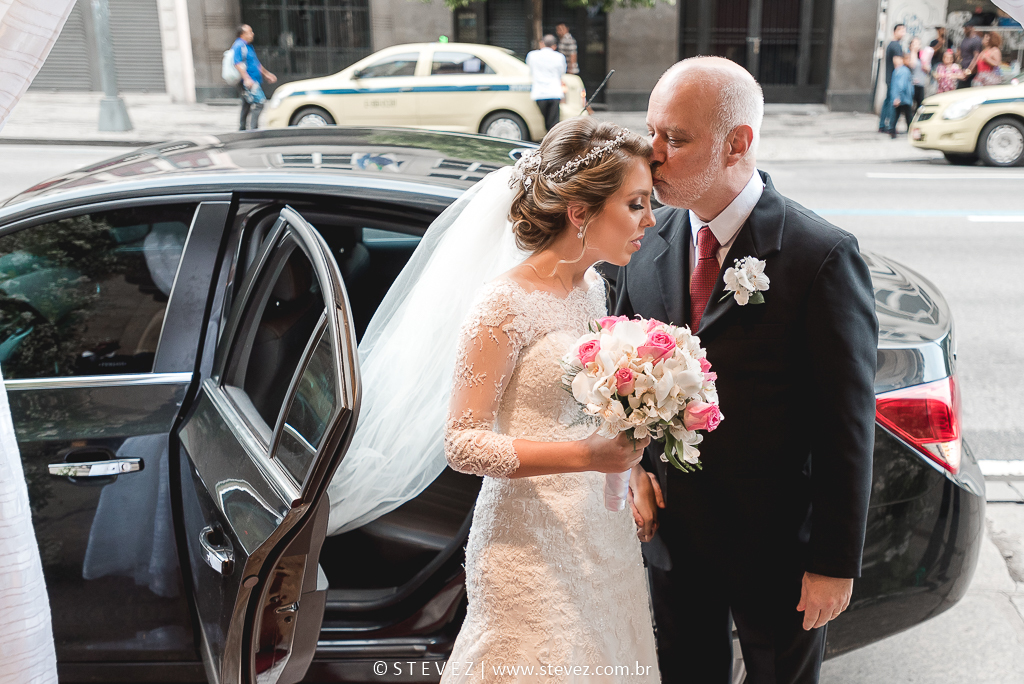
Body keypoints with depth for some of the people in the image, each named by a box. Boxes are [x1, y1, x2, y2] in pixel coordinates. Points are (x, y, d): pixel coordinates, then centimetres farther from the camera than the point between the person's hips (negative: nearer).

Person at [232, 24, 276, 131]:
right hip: (248, 83, -11)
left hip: (255, 82, 11)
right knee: (258, 102, -19)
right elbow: (238, 64, -21)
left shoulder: (249, 46, 21)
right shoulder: (239, 46, -11)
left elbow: (256, 63, 31)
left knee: (246, 107, 13)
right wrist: (247, 78, -29)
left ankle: (241, 130, 19)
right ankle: (254, 128, -21)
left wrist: (266, 74, 33)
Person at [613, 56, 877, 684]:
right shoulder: (648, 240, -3)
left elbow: (847, 426, -16)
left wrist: (836, 563, -12)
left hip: (776, 542, -4)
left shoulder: (823, 257, -19)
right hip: (671, 527, 4)